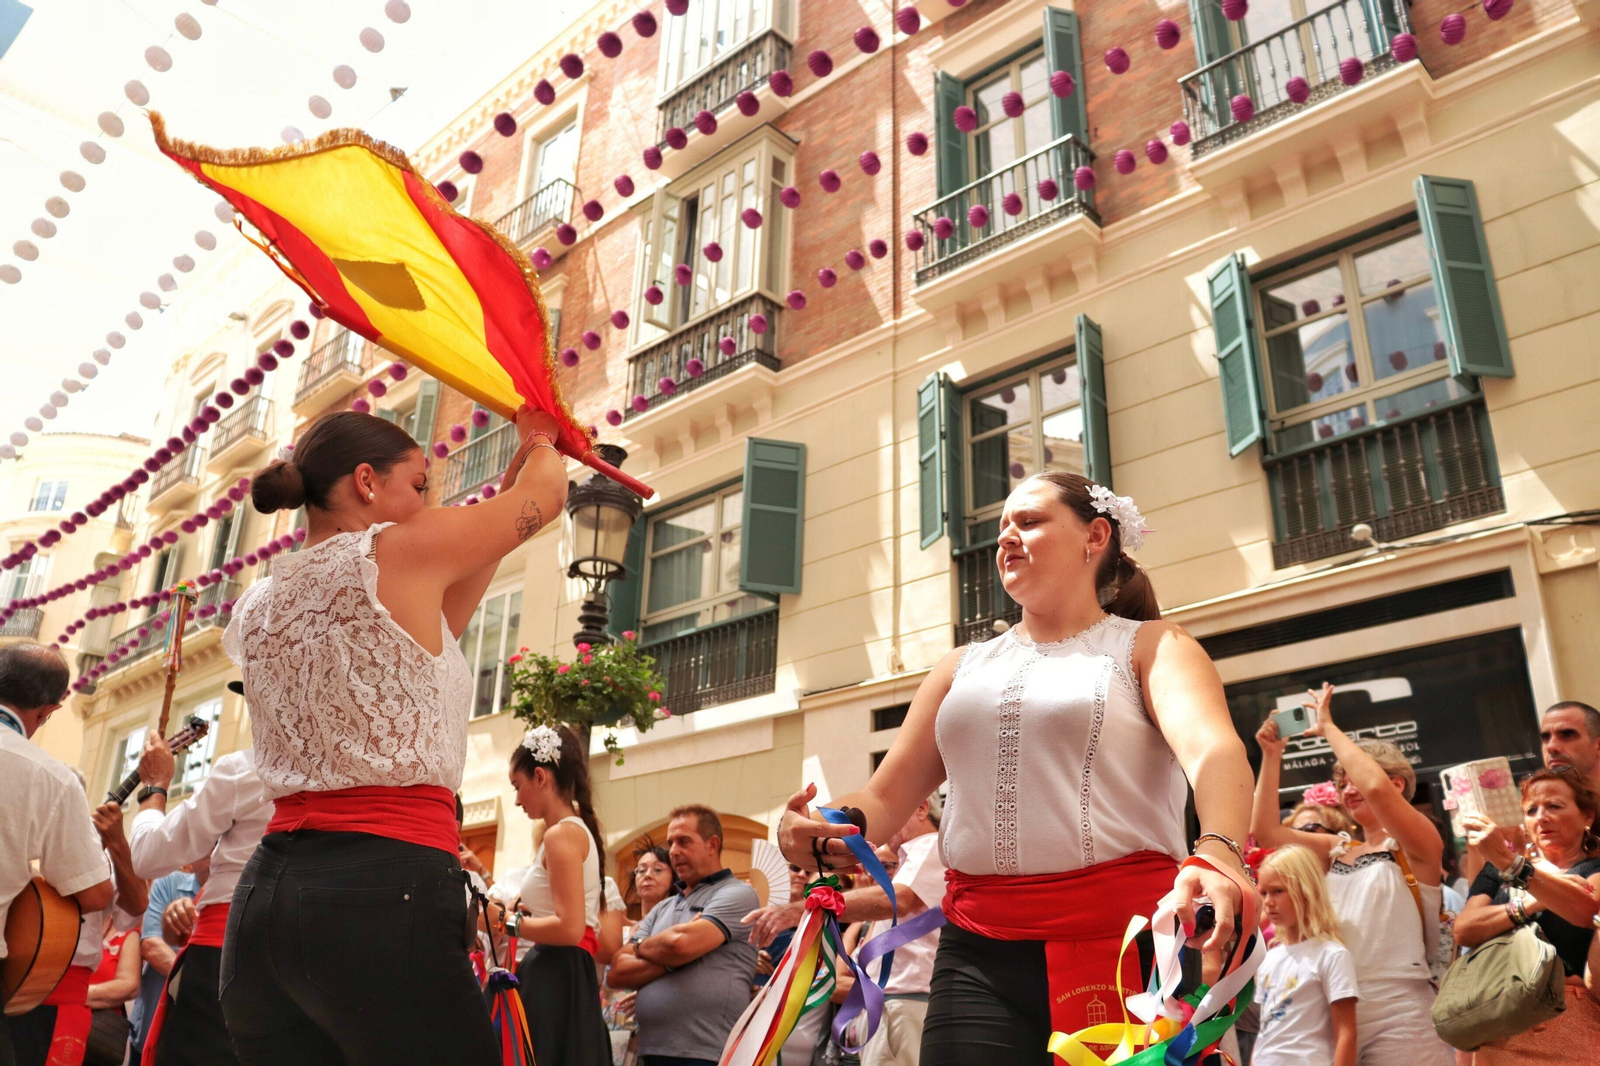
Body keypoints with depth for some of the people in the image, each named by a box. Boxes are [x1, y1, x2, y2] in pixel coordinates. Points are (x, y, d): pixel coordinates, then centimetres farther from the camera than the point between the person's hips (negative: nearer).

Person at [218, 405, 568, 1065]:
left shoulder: (258, 606, 16)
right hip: (385, 887, -8)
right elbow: (546, 491, 8)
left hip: (266, 888, 8)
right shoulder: (396, 553, -5)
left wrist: (520, 457, 31)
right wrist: (539, 441, 33)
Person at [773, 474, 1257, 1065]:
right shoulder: (963, 667, 19)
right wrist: (813, 832, -9)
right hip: (979, 955, 3)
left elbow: (1214, 751, -14)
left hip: (1125, 936, -3)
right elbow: (884, 798, 14)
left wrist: (1218, 853, -36)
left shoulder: (1150, 645, 7)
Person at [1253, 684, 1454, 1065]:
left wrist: (1328, 728, -9)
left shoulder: (1418, 844, 0)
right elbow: (1265, 830, 9)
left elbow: (1377, 788, -19)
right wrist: (1271, 755, 6)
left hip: (1398, 1010, -5)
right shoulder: (1337, 850, 16)